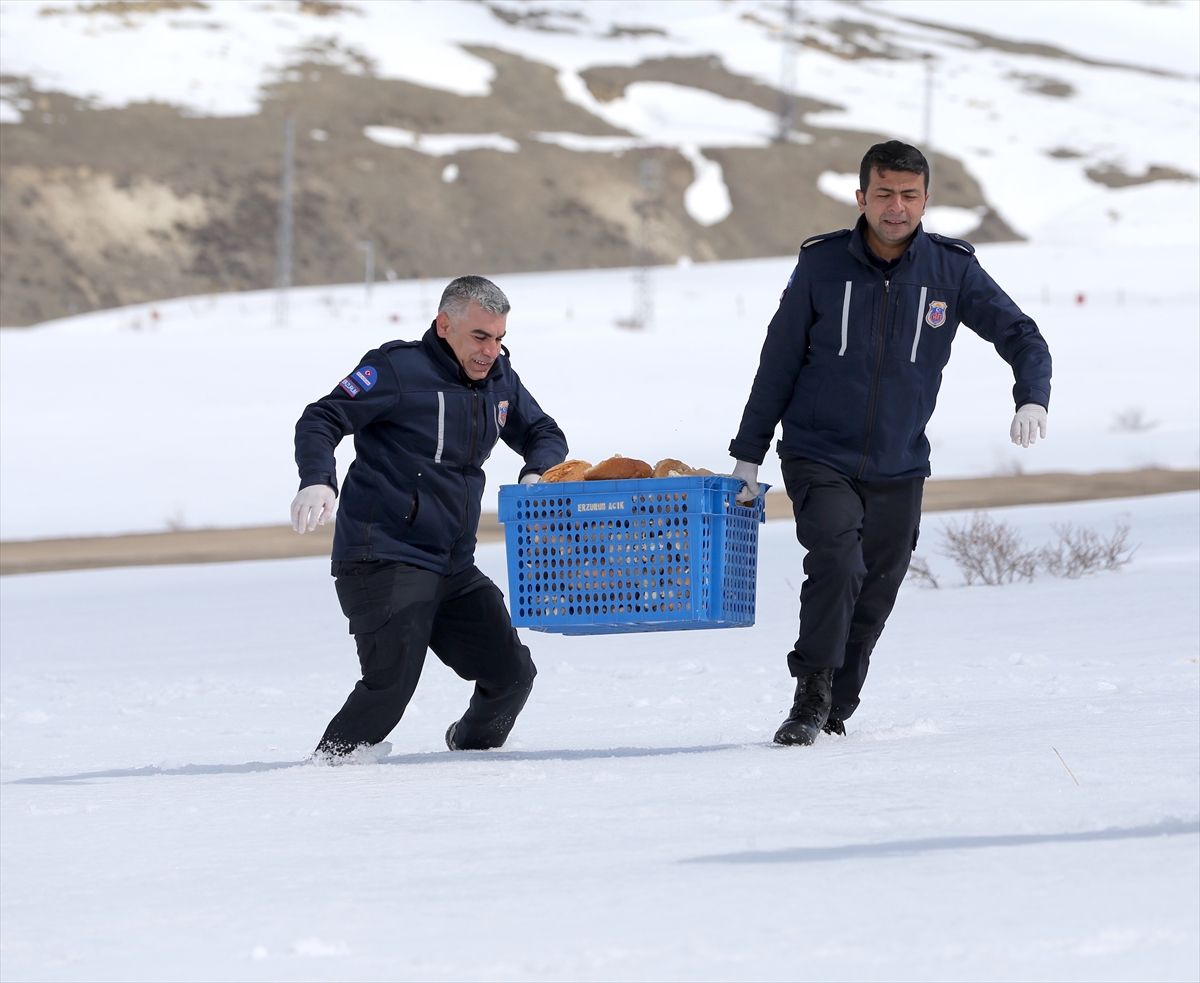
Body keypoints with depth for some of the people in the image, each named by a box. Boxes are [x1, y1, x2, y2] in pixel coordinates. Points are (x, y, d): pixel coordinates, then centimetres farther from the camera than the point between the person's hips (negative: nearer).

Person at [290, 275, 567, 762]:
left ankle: (472, 742, 34)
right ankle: (335, 755, 5)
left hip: (454, 570, 7)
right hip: (384, 559, -7)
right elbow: (321, 420, -13)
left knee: (512, 673, 6)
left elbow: (544, 433, 25)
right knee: (392, 681, -19)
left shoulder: (499, 379, 12)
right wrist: (317, 481, -31)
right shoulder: (399, 369, -10)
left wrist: (537, 474, 2)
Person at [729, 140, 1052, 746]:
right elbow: (778, 362, 3)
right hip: (818, 459, -2)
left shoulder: (950, 269, -3)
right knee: (839, 558, -26)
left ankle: (832, 715, 24)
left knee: (871, 603, 8)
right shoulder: (821, 264, -5)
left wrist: (1031, 398, -23)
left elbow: (1019, 335, -2)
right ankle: (811, 695, -19)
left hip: (898, 469, 3)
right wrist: (747, 455, 5)